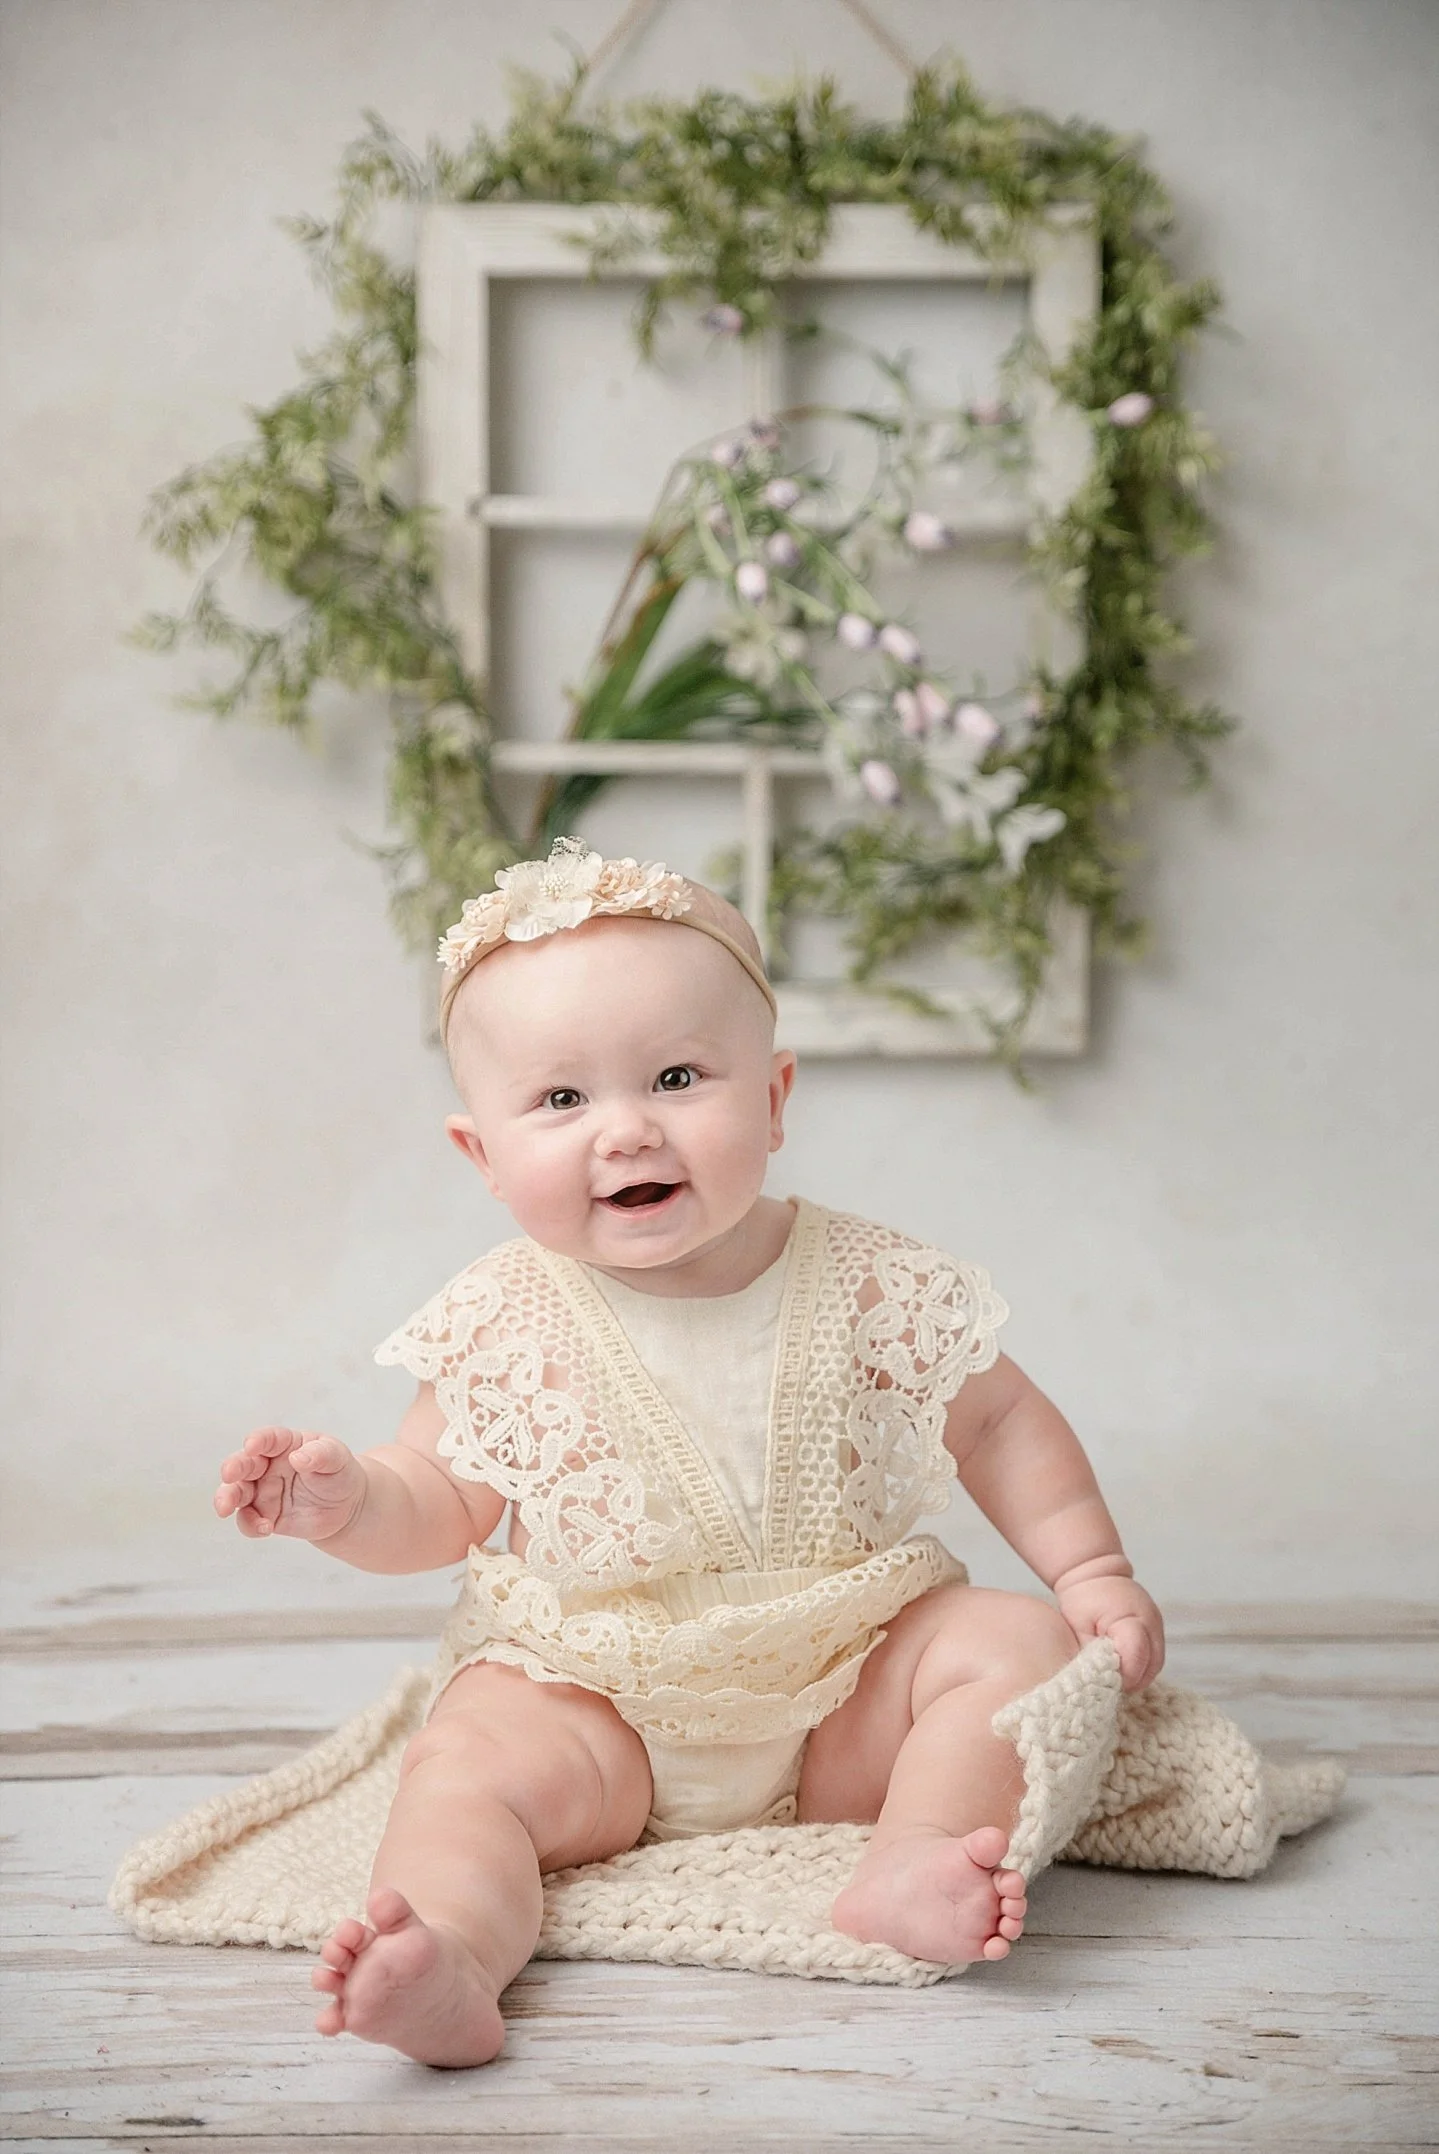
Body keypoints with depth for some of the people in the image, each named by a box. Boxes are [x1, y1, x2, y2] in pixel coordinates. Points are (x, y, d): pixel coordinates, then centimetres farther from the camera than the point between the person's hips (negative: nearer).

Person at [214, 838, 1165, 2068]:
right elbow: (443, 1505, 1)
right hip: (598, 1699, -1)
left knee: (1016, 1641, -17)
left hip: (845, 1700, 1)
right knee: (467, 1767, -25)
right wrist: (344, 1503, -20)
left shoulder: (873, 1288, -8)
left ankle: (907, 1870, -26)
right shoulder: (502, 1330, -9)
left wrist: (1090, 1569, -2)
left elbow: (996, 1420, 7)